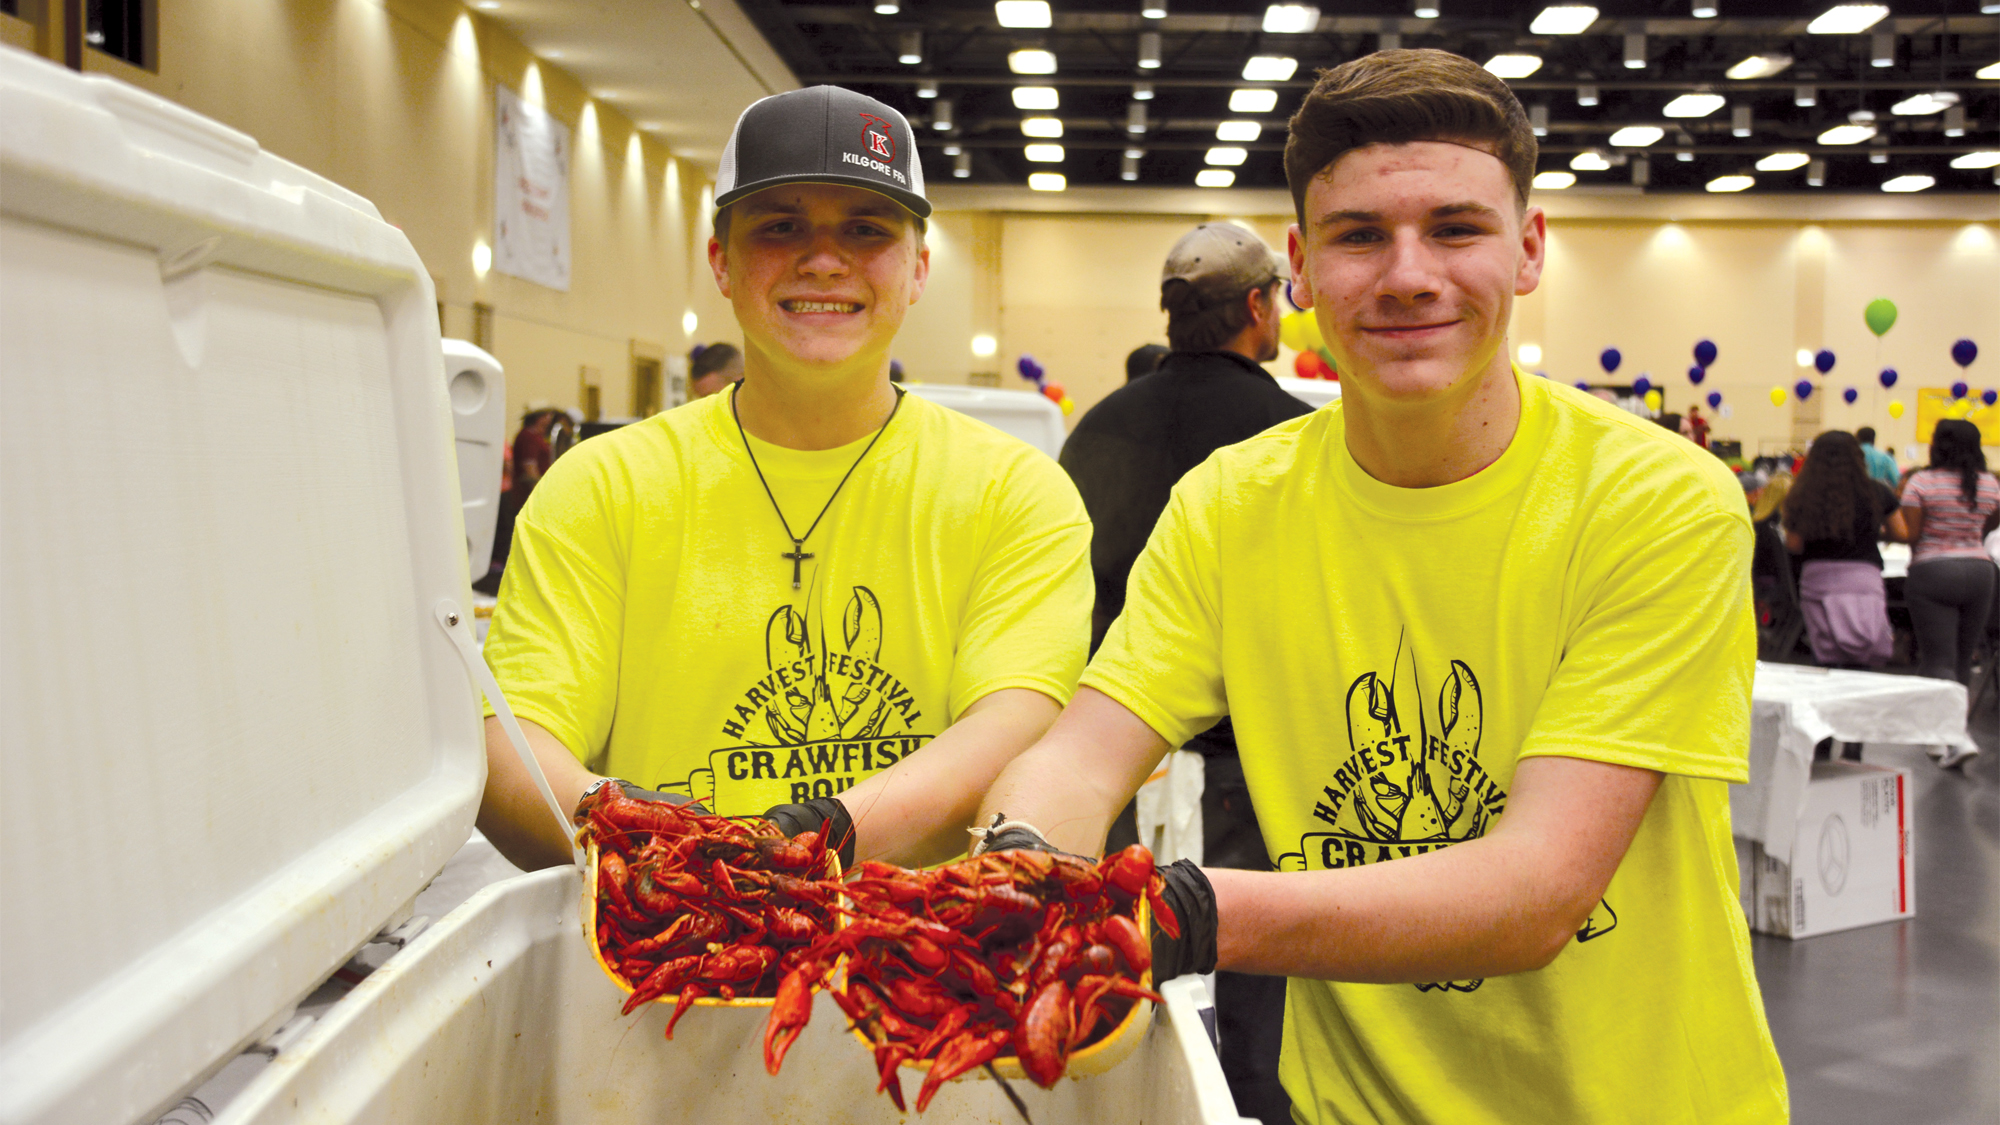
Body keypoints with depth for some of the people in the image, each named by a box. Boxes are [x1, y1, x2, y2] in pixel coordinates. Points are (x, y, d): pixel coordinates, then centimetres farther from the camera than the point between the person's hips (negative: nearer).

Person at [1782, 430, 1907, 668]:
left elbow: (1793, 544, -1)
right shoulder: (1877, 492, 2)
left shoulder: (1803, 495, -2)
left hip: (1817, 579, 0)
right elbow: (1901, 534, 12)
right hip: (1864, 575, 0)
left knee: (1824, 662, 6)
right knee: (1865, 666, 6)